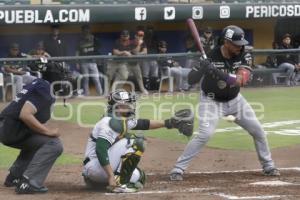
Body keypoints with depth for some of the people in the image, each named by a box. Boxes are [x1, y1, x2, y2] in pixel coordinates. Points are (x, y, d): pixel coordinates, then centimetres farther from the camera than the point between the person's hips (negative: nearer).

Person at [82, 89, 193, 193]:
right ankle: (120, 183, -17)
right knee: (135, 143, -17)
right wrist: (111, 177, -34)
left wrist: (168, 123, 20)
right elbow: (100, 150, -30)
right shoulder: (110, 123, -20)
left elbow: (143, 124, 24)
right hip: (94, 166, -10)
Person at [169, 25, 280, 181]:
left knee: (258, 131, 5)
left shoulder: (243, 56, -15)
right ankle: (178, 169, -14)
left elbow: (242, 80, -30)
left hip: (234, 99, 5)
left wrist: (218, 73, -44)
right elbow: (191, 80, -22)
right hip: (212, 101, -4)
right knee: (205, 134, -22)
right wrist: (201, 69, -44)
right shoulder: (210, 57, -24)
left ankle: (268, 166, 25)